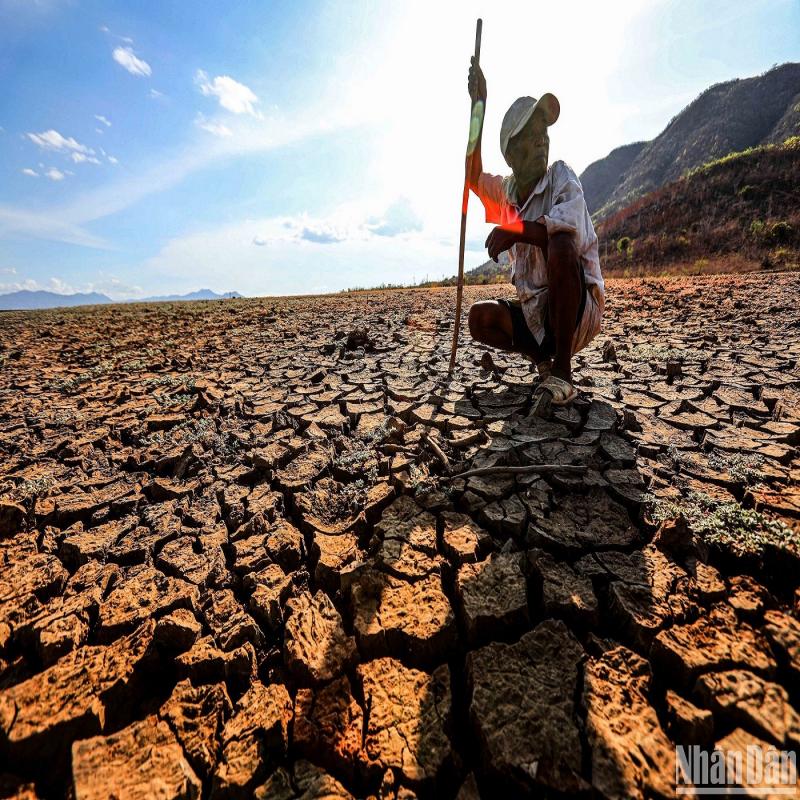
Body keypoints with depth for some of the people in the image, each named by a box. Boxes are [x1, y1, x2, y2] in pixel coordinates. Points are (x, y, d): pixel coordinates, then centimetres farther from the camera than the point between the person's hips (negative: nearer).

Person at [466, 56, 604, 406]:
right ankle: (543, 357, 8)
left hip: (579, 308, -4)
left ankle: (562, 371, -24)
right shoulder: (507, 191, 12)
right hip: (533, 313, 5)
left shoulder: (562, 177, -4)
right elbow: (472, 177, -7)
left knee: (561, 246, -32)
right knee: (480, 317, -14)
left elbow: (573, 233, -24)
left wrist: (515, 231, -31)